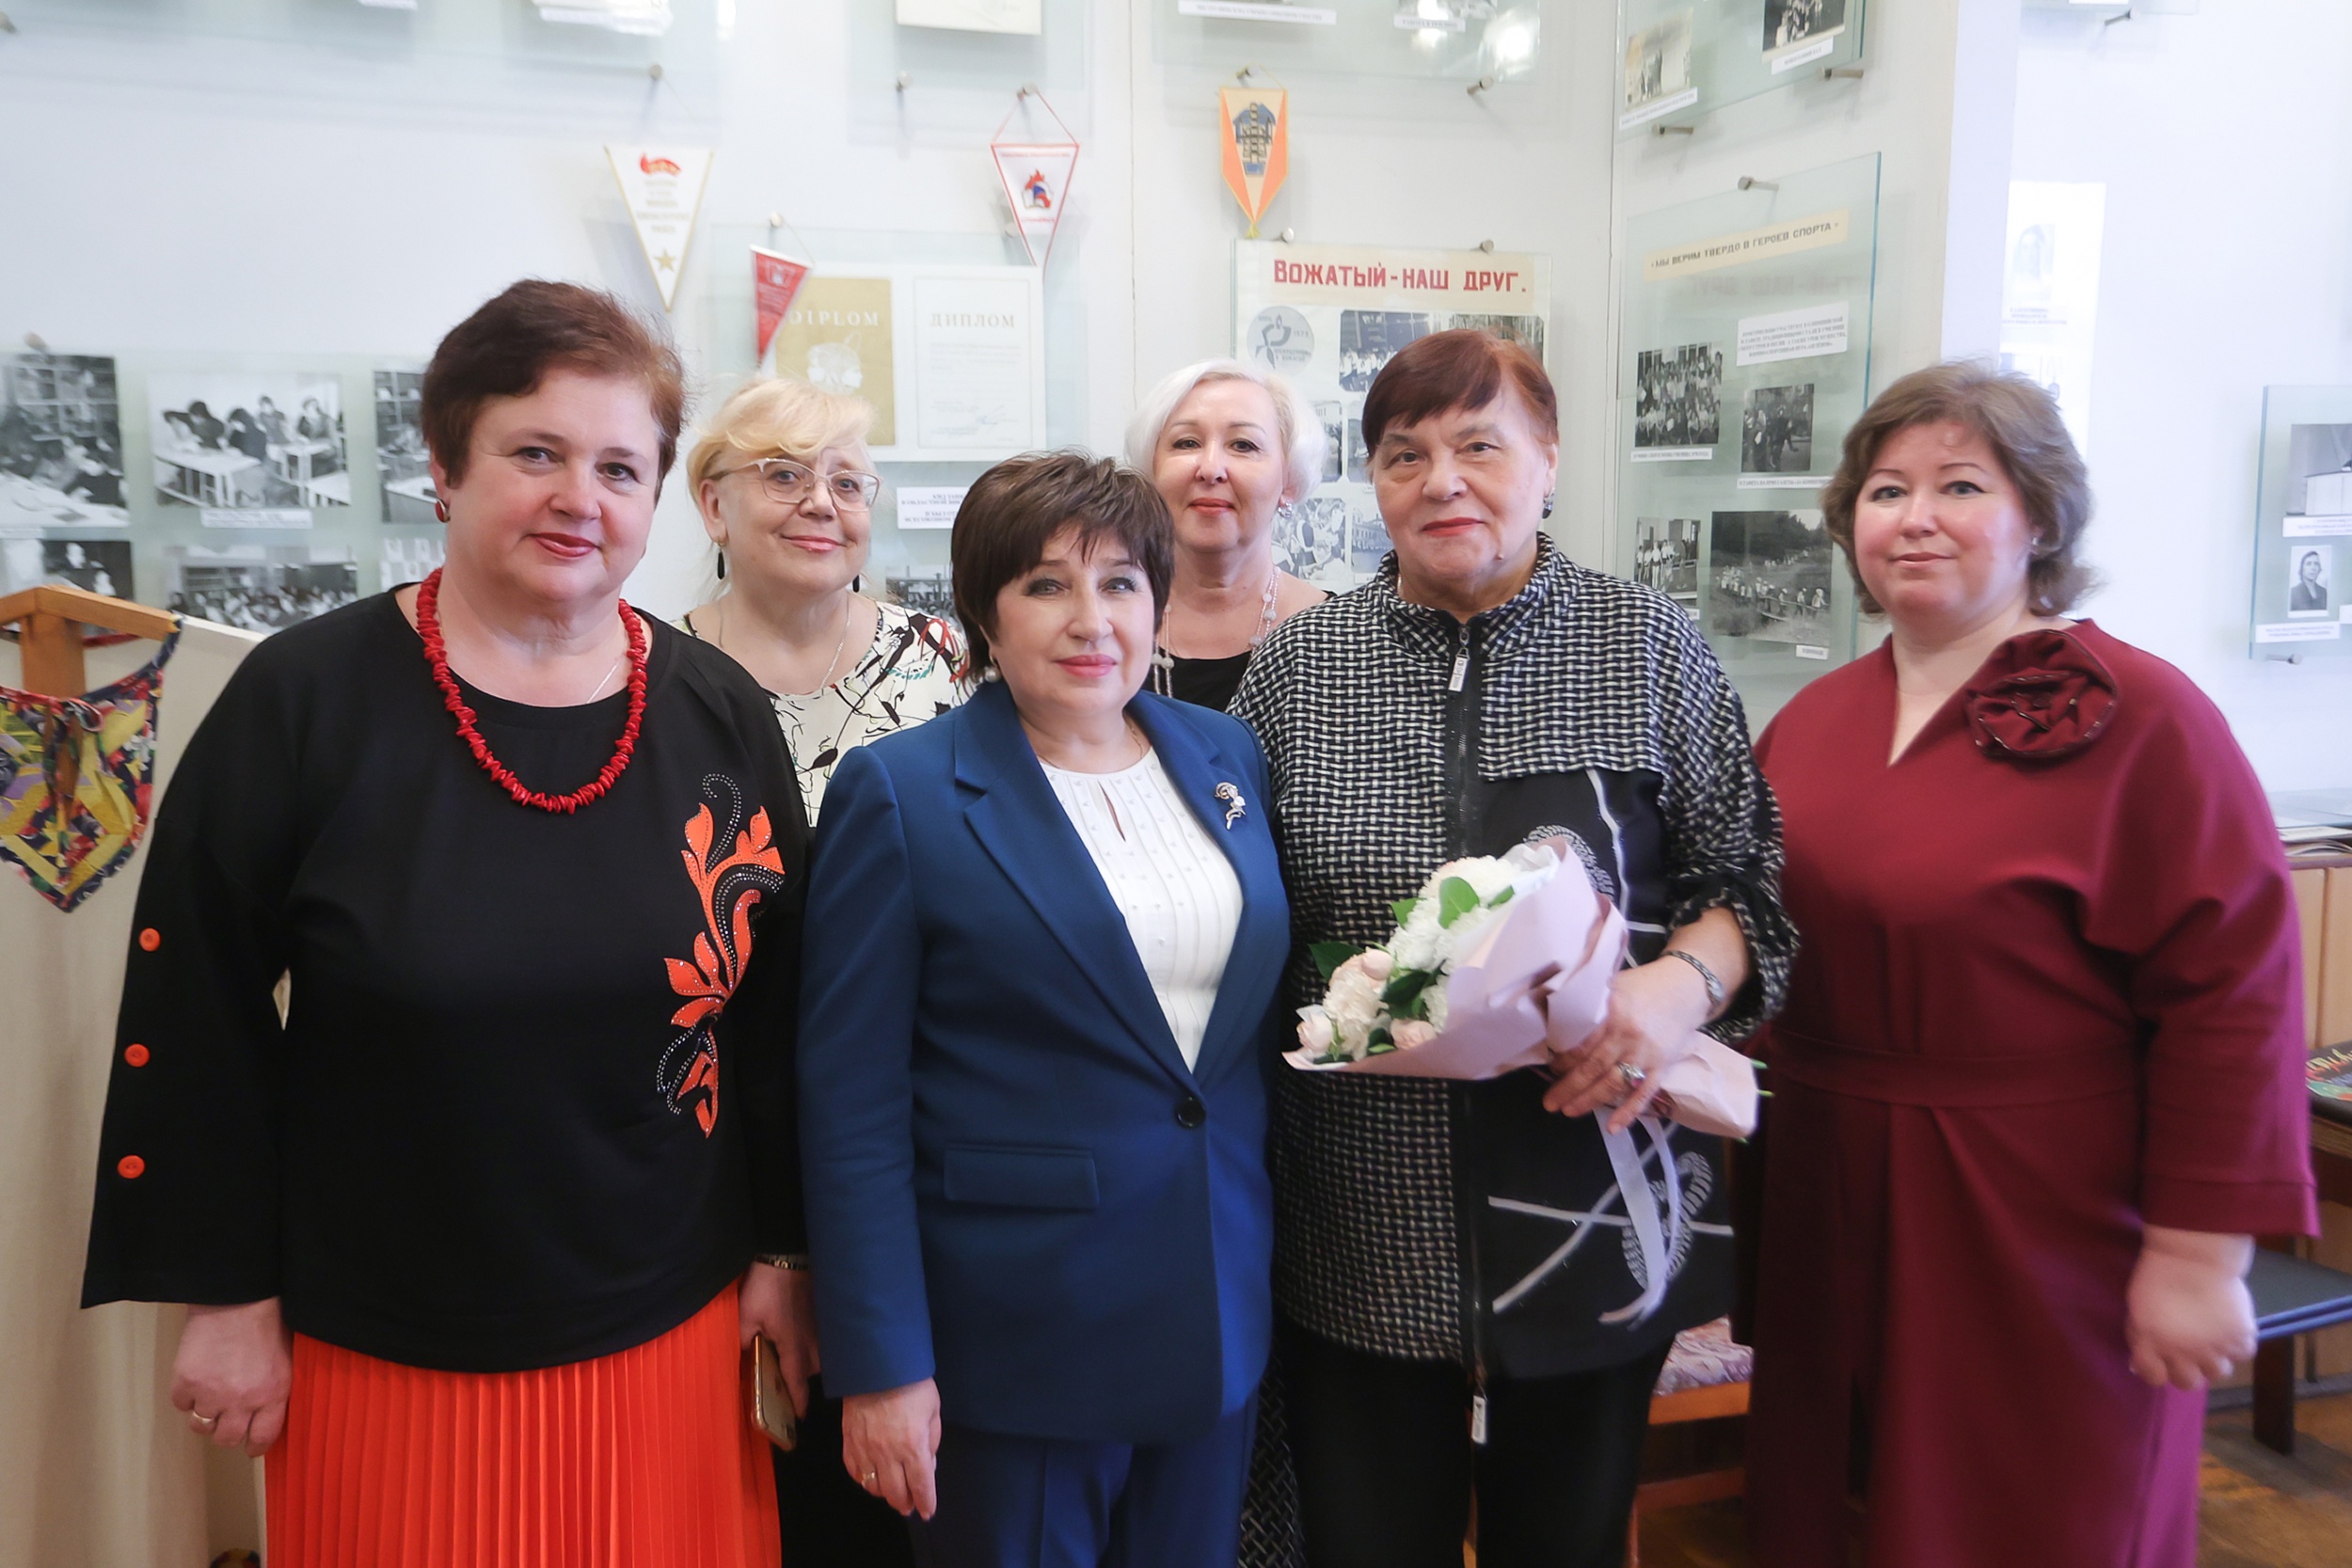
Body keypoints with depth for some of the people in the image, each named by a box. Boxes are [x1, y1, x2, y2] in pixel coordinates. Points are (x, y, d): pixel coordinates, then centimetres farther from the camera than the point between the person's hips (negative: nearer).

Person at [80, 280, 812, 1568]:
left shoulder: (719, 714, -3)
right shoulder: (302, 698, -10)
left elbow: (779, 1011, 3)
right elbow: (195, 1016, -5)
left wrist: (782, 1249, 5)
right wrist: (228, 1294, -3)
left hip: (669, 1331, 2)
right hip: (380, 1353, -2)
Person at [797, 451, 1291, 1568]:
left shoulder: (1227, 756, 5)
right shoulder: (900, 792, -10)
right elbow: (850, 1103, -11)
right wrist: (880, 1366, -12)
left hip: (1220, 1315, 5)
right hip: (1013, 1340, -5)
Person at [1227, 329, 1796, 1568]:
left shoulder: (1651, 645, 0)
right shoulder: (1296, 665, 2)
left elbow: (1742, 875, 2)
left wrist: (1683, 985, -17)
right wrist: (1327, 1008, -12)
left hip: (1598, 1221, 0)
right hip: (1364, 1237, 1)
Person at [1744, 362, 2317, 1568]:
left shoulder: (2137, 717, -12)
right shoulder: (1813, 716, 6)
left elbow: (2229, 996, -15)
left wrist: (2198, 1255, -15)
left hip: (2044, 1236, -5)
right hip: (1826, 1205, 6)